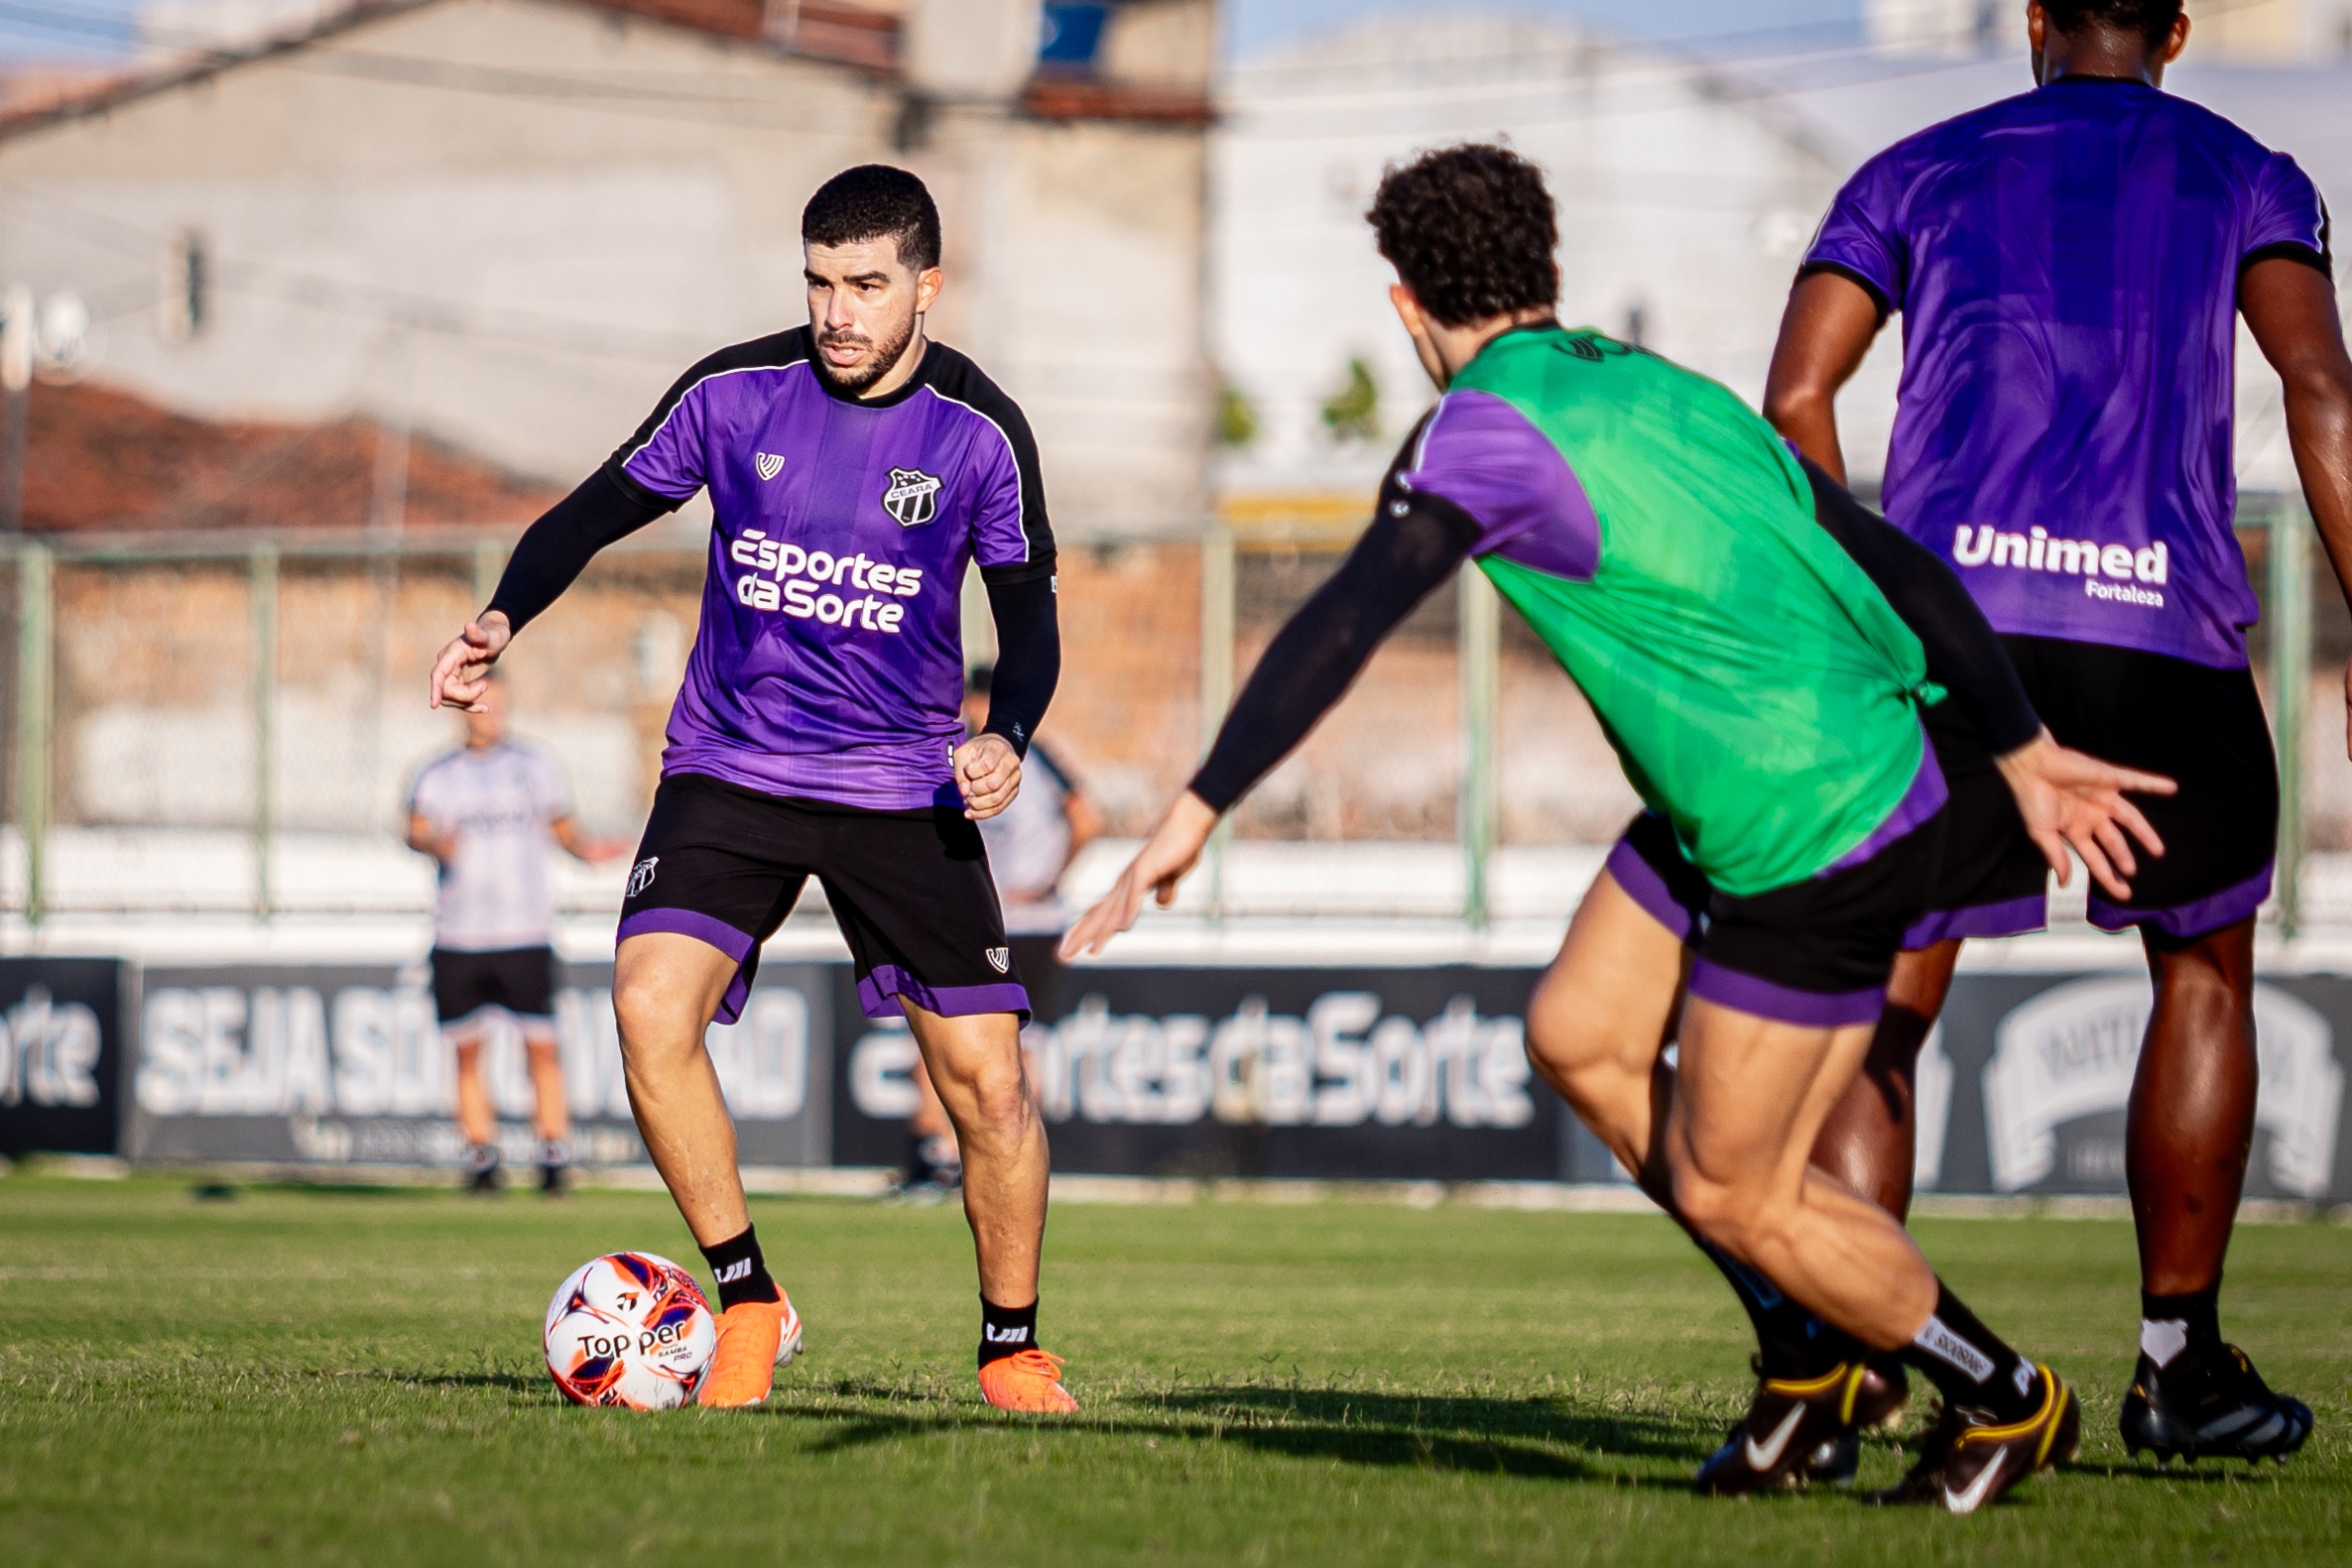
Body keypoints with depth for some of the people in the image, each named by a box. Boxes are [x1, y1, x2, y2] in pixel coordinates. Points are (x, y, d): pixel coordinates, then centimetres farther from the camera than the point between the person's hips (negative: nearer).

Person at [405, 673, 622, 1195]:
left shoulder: (536, 767, 10)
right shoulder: (436, 777, 8)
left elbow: (564, 827, 15)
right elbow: (416, 832, -5)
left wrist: (587, 848, -6)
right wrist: (434, 843, -27)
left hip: (525, 936, -1)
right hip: (458, 939, 1)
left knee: (541, 1048, -8)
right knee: (467, 1052, 2)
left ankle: (555, 1157, -3)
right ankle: (482, 1161, 11)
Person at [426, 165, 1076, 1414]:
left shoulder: (979, 433, -5)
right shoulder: (736, 393, -5)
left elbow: (1028, 613, 3)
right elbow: (595, 514, 5)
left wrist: (1007, 737, -16)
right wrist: (503, 619, -12)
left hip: (903, 787, 0)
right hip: (728, 771, 0)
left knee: (986, 1078, -6)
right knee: (650, 1006, -23)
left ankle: (1012, 1349, 17)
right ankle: (748, 1306, -6)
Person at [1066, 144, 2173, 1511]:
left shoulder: (1487, 432, -13)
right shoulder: (1669, 391, 11)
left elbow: (1341, 630, -26)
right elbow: (1901, 565, 12)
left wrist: (1197, 814, -28)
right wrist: (2027, 755, 20)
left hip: (1816, 854, -9)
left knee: (1728, 1194, 5)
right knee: (1580, 1041, 16)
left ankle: (2008, 1402, 22)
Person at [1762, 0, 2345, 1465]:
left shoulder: (1921, 174, 20)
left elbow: (1796, 399, 9)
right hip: (2162, 630, -1)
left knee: (1886, 1010, 3)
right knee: (2206, 971, 19)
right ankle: (2179, 1359, 21)